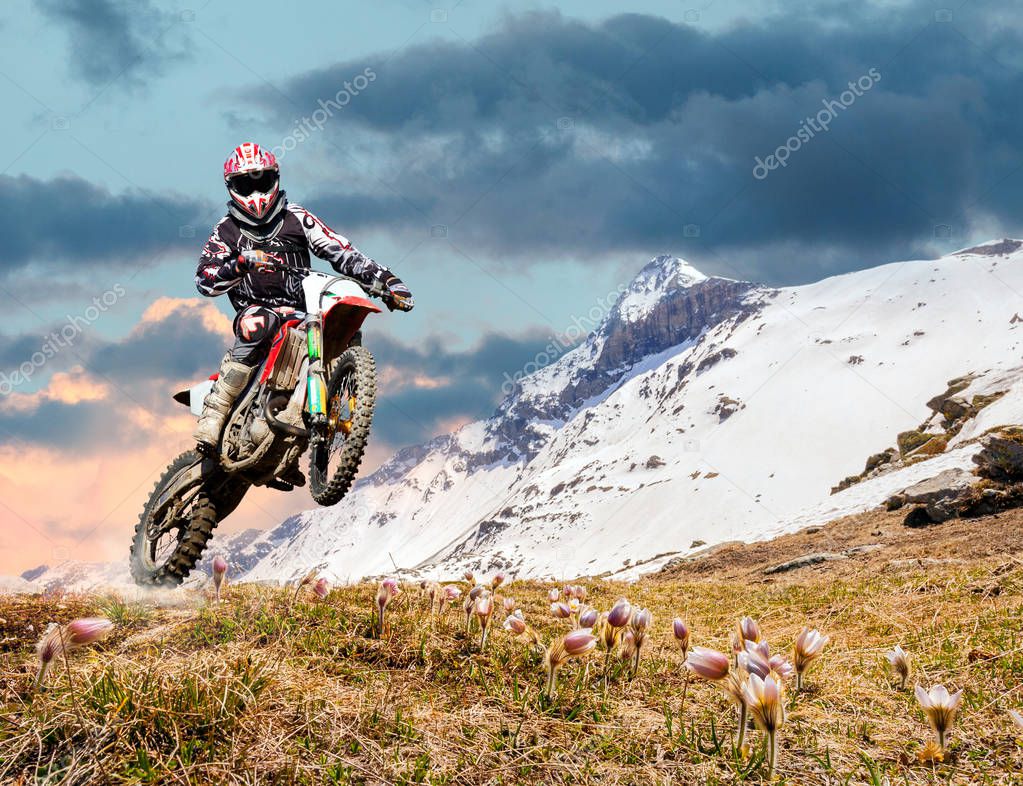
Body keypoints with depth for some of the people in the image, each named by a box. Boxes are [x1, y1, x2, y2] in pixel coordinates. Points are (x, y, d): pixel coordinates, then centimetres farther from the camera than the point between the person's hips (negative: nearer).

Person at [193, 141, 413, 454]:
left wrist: (387, 281, -8)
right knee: (255, 326, -37)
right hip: (257, 309, -3)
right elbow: (204, 279, -5)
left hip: (302, 310, 3)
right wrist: (242, 263, -24)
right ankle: (212, 418, -38)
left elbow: (341, 251, 4)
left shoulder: (295, 217, 11)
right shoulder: (227, 230, 9)